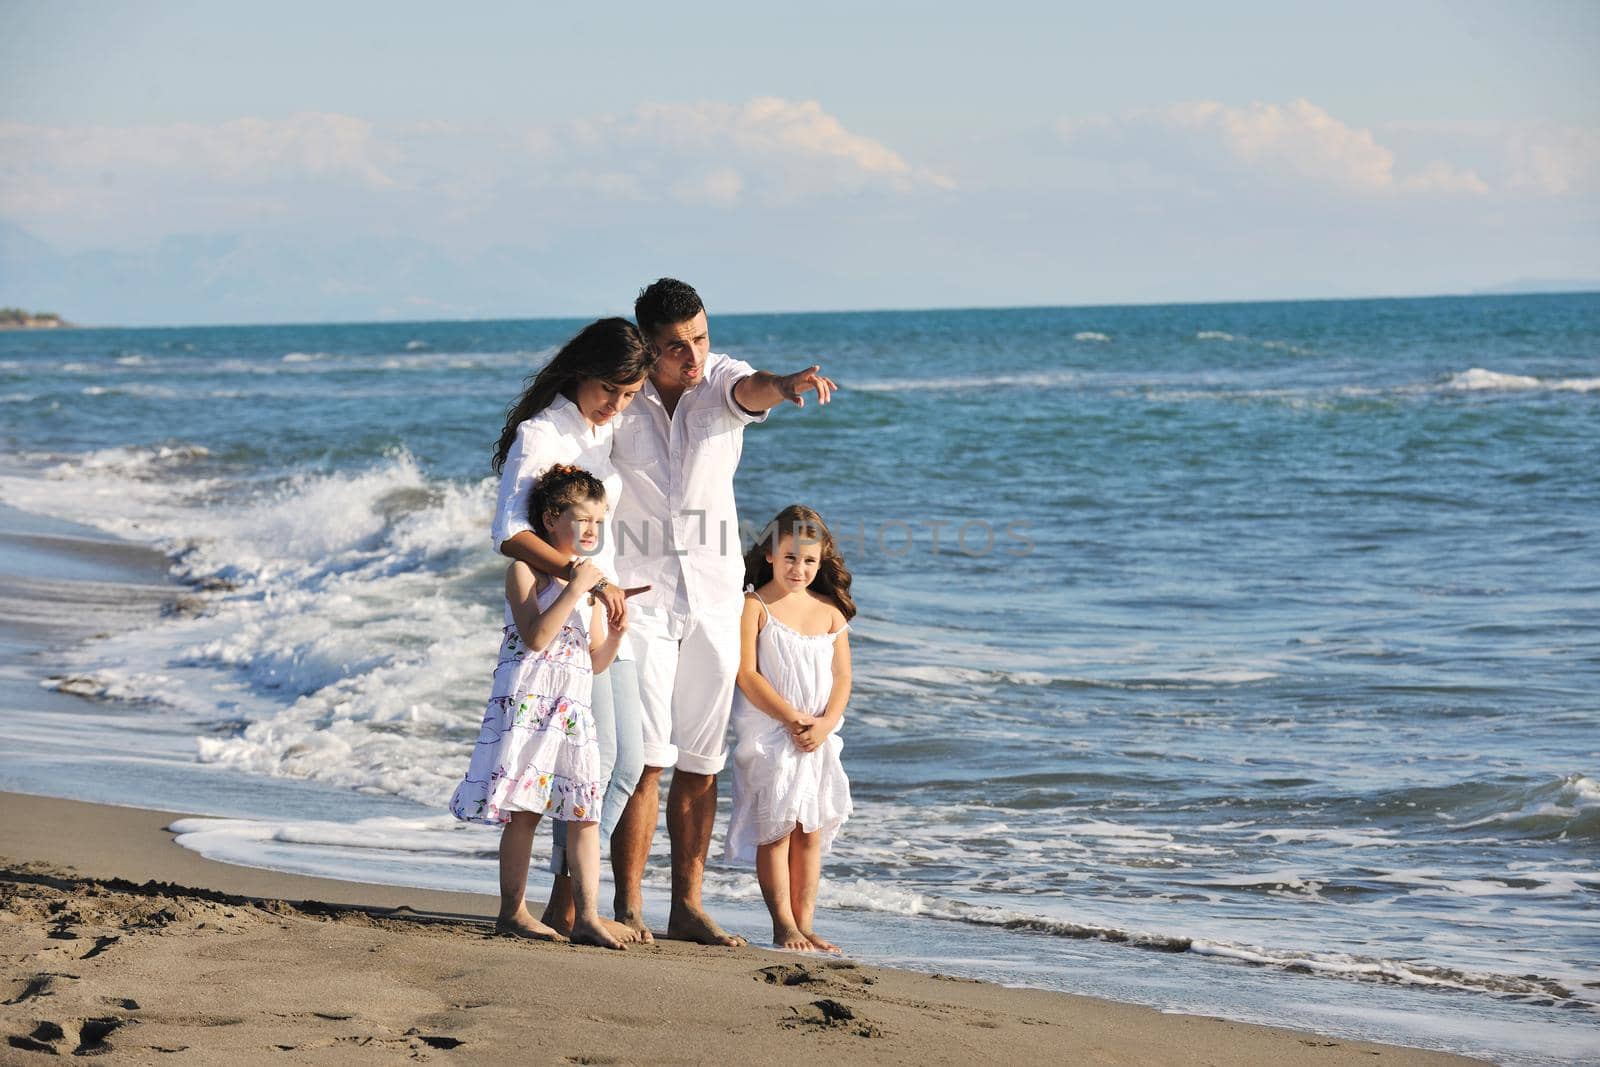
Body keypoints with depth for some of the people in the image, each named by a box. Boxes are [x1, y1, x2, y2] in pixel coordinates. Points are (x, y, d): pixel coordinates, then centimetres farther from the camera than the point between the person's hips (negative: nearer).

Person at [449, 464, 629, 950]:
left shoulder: (591, 580, 17)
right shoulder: (525, 569, -3)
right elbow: (536, 637, -17)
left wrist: (616, 634, -3)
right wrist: (574, 590, -19)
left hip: (574, 708, 6)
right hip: (527, 701, -6)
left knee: (585, 813, -2)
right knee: (524, 810, -4)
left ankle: (587, 915, -5)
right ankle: (513, 910, 4)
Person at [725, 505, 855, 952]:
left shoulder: (831, 612, 8)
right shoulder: (754, 607, -6)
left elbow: (842, 677, 6)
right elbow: (747, 674, -13)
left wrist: (825, 723, -12)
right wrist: (793, 718, -18)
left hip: (818, 738, 4)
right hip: (769, 735, -4)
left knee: (811, 831, 5)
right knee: (776, 830, -5)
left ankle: (805, 924, 9)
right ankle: (784, 927, -2)